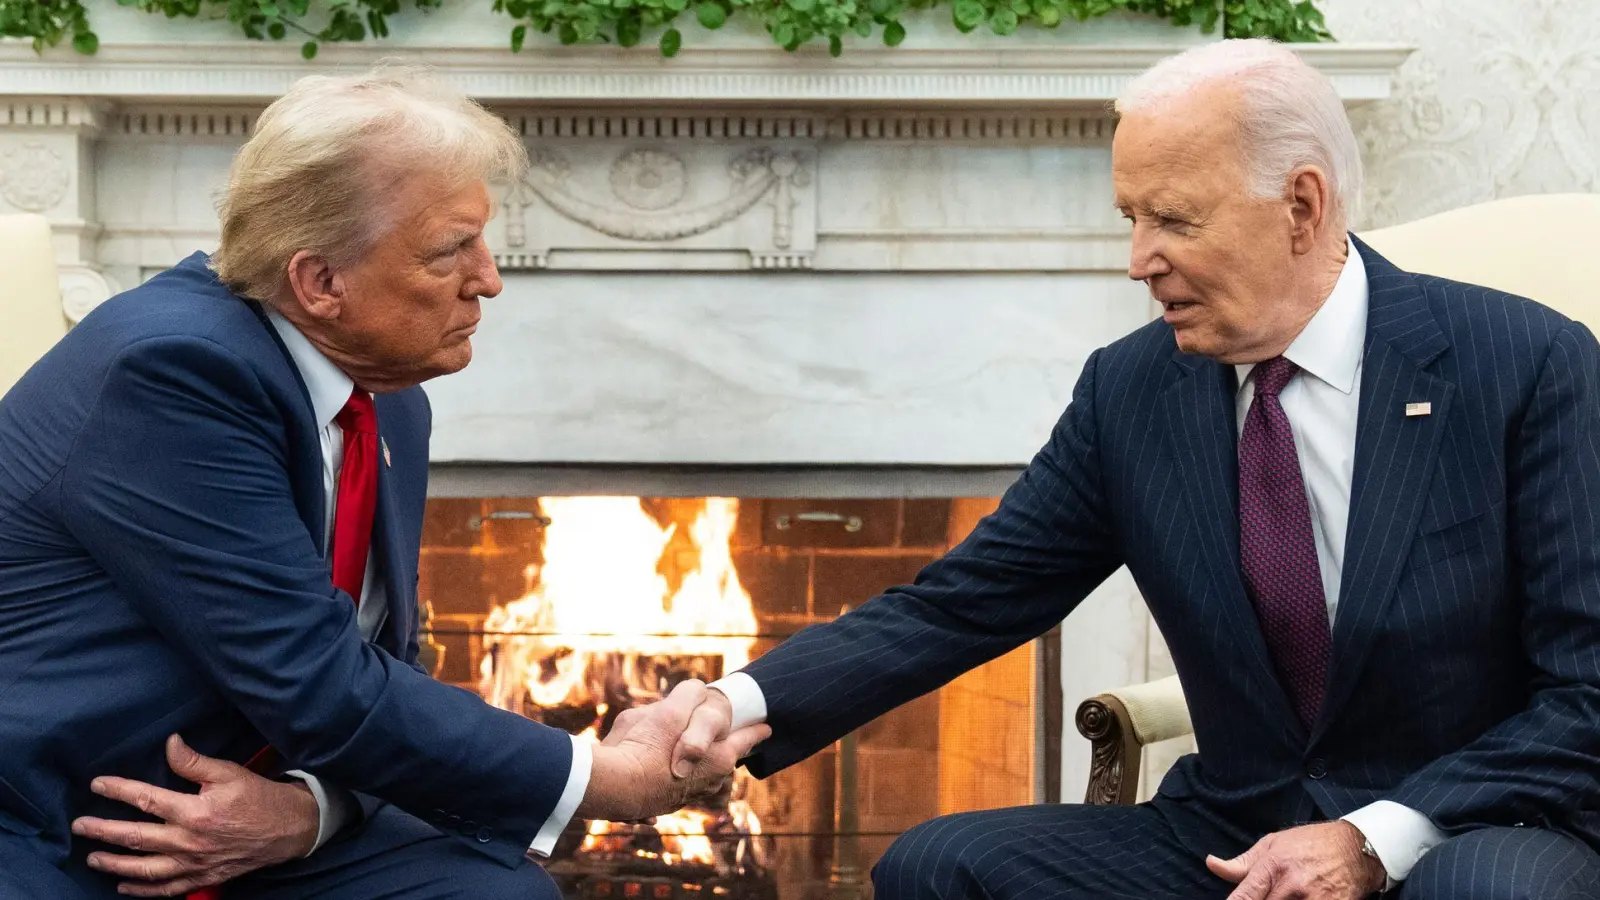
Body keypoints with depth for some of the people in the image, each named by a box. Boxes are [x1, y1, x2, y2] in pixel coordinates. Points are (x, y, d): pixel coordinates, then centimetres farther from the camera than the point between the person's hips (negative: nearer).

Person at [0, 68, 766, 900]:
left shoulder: (389, 406, 3)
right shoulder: (174, 367, -23)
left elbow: (378, 671, 7)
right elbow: (323, 690, -24)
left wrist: (308, 806, -15)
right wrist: (610, 779, -17)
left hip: (243, 829, 8)